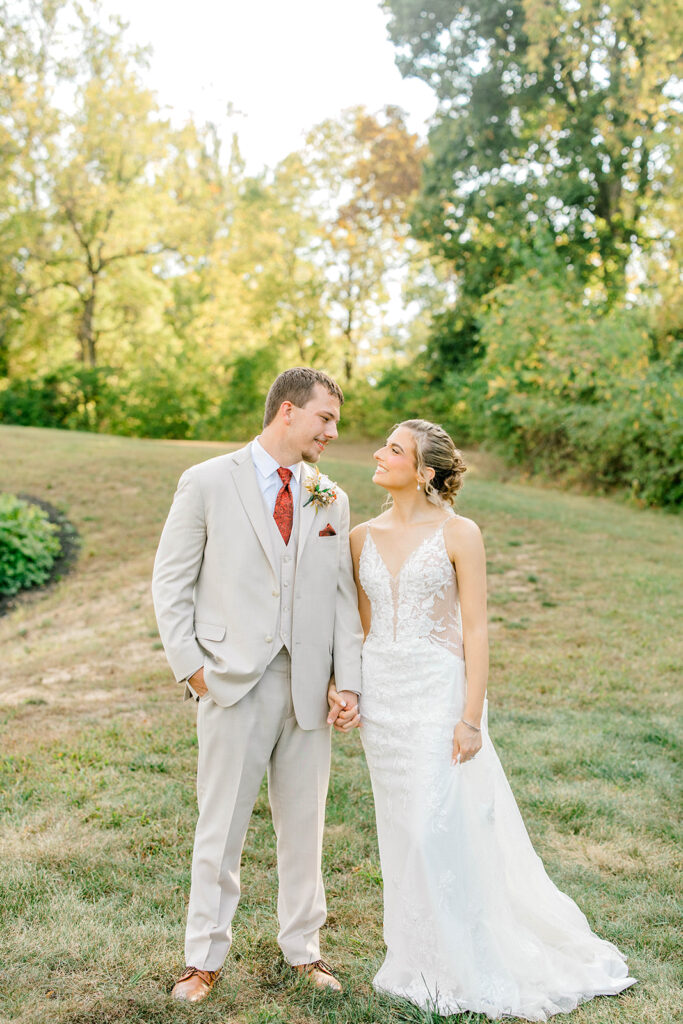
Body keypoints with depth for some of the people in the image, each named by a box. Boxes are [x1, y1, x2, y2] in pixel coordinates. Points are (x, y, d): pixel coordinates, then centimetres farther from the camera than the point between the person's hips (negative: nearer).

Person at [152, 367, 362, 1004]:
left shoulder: (332, 501, 10)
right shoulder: (208, 483, -1)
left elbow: (342, 597, 9)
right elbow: (171, 584, 0)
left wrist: (349, 683, 0)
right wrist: (191, 667, -8)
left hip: (308, 688, 4)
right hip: (233, 686, -3)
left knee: (304, 825, 13)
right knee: (221, 827, 5)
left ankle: (303, 948, 30)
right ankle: (204, 958, 22)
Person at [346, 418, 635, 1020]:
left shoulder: (458, 533, -8)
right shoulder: (364, 537, 7)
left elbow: (476, 631, -9)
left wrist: (471, 717, -14)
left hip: (438, 691, -5)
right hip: (381, 694, 5)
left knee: (440, 829, -4)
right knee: (401, 831, 12)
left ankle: (468, 970, 15)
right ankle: (418, 962, 28)